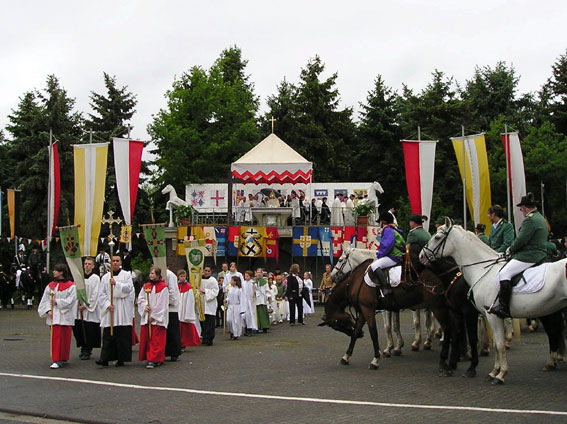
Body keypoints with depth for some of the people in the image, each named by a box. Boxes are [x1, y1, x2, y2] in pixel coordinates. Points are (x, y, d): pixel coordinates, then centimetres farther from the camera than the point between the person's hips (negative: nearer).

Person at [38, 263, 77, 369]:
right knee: (55, 338, 3)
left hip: (65, 316, -4)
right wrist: (48, 310, -7)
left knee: (65, 338, -3)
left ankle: (61, 359, 1)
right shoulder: (50, 285, 10)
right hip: (53, 316, 4)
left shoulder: (70, 286, -3)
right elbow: (45, 300, 8)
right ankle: (57, 359, 9)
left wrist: (57, 302, -16)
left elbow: (70, 301, -10)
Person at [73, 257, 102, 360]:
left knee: (89, 331, -5)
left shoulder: (95, 278, -3)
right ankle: (83, 348, 20)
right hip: (79, 309, 4)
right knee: (78, 329, 3)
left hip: (90, 309, -4)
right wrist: (78, 304, -3)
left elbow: (95, 294, -6)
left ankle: (87, 351, 5)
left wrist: (85, 305, -10)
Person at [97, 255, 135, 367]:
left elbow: (128, 288, -8)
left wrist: (116, 283, -18)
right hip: (109, 310, 2)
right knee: (108, 335, -4)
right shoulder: (105, 277, 12)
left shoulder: (126, 275, 7)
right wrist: (107, 304, -7)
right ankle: (105, 359, -6)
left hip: (123, 311, -2)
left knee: (123, 335, -2)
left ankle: (121, 359, 4)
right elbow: (102, 294, 8)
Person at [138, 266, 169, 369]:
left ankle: (153, 359, -8)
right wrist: (145, 306, -11)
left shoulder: (163, 287, -4)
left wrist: (153, 316, -10)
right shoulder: (146, 286, 12)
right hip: (146, 317, 5)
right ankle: (148, 357, 15)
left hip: (158, 319, -5)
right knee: (145, 338, 5)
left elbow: (162, 304, -7)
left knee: (156, 340, -6)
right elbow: (140, 299, 11)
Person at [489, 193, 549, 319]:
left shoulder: (530, 219, -14)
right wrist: (511, 250, 21)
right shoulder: (540, 218, 21)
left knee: (504, 273, -18)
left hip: (529, 256, -11)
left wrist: (509, 250, 0)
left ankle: (504, 308, -23)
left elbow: (521, 240, -18)